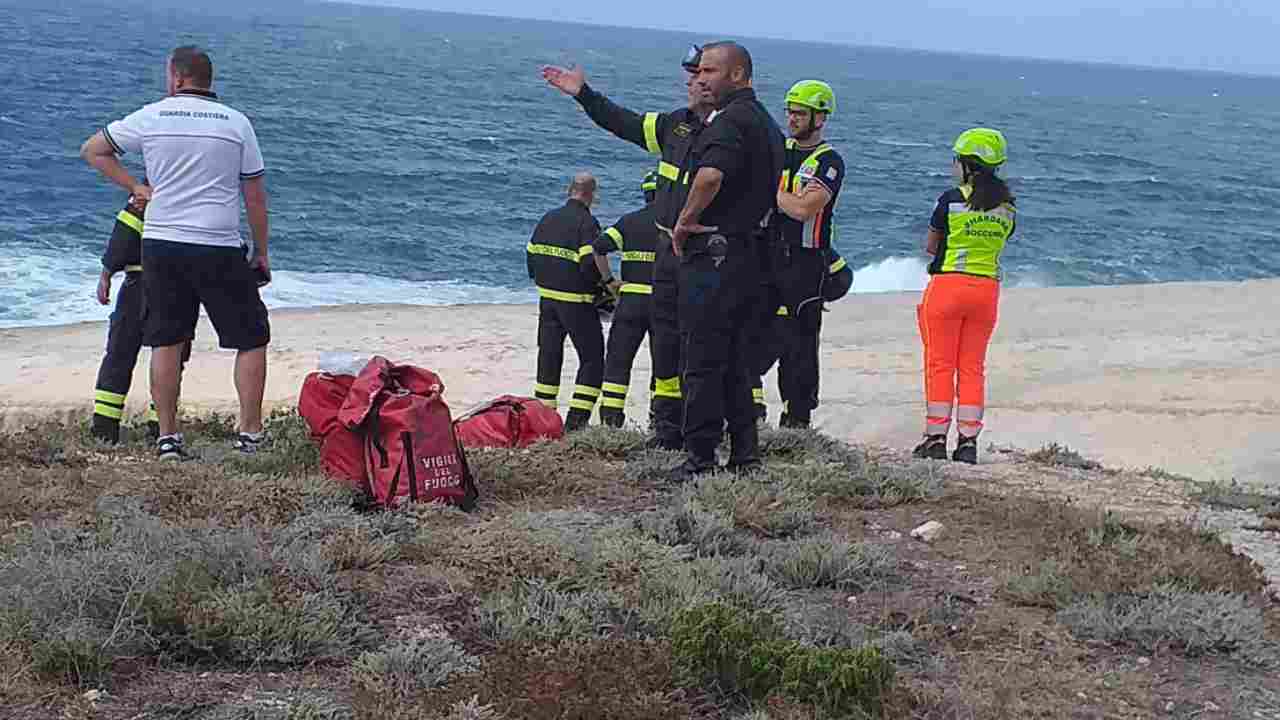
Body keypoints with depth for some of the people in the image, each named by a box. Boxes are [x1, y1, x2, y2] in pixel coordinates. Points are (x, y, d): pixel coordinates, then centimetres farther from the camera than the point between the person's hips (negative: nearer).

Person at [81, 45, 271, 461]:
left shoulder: (151, 117, 3)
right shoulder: (236, 123, 3)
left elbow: (92, 150, 10)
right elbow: (255, 196, 4)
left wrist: (135, 187, 14)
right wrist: (261, 254, 12)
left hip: (162, 243, 2)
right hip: (219, 250, -2)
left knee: (166, 343, 9)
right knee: (252, 340, 8)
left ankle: (167, 437, 10)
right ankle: (249, 434, 5)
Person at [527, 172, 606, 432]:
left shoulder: (547, 219, 9)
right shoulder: (587, 223, -13)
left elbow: (531, 256, 14)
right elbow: (590, 265, -22)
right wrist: (605, 284, -5)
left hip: (547, 298, 7)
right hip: (577, 302, -7)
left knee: (549, 356, 15)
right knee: (592, 358, 1)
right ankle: (576, 418, -6)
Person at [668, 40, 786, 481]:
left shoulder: (730, 120, -13)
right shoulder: (766, 123, 19)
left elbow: (710, 176, -31)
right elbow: (774, 192, 28)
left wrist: (685, 222, -16)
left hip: (713, 255, -10)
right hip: (751, 256, 10)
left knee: (703, 362, -5)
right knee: (736, 362, 14)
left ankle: (700, 459, -4)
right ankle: (745, 455, 16)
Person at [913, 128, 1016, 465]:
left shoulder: (952, 200, -10)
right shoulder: (1007, 206, 3)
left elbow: (930, 245, 0)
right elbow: (999, 244, 13)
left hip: (949, 284, -4)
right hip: (987, 288, 4)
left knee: (940, 364, 3)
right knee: (972, 367, 10)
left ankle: (936, 439, 2)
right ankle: (968, 441, 8)